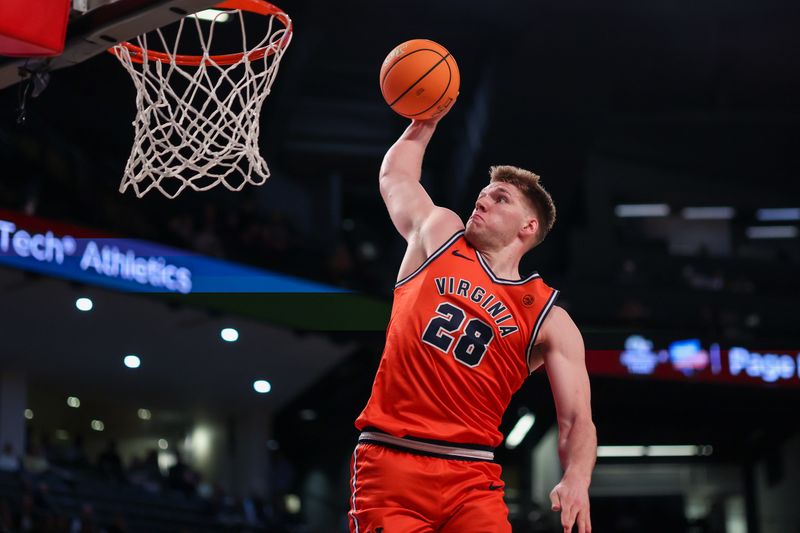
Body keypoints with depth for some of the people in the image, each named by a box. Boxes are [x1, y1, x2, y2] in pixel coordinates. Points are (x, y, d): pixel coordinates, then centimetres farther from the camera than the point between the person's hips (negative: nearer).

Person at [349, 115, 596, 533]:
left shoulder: (550, 321, 5)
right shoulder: (438, 233, 13)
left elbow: (576, 420, -1)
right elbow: (395, 175, 31)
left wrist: (576, 479, -20)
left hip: (470, 477, -1)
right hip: (388, 462, 1)